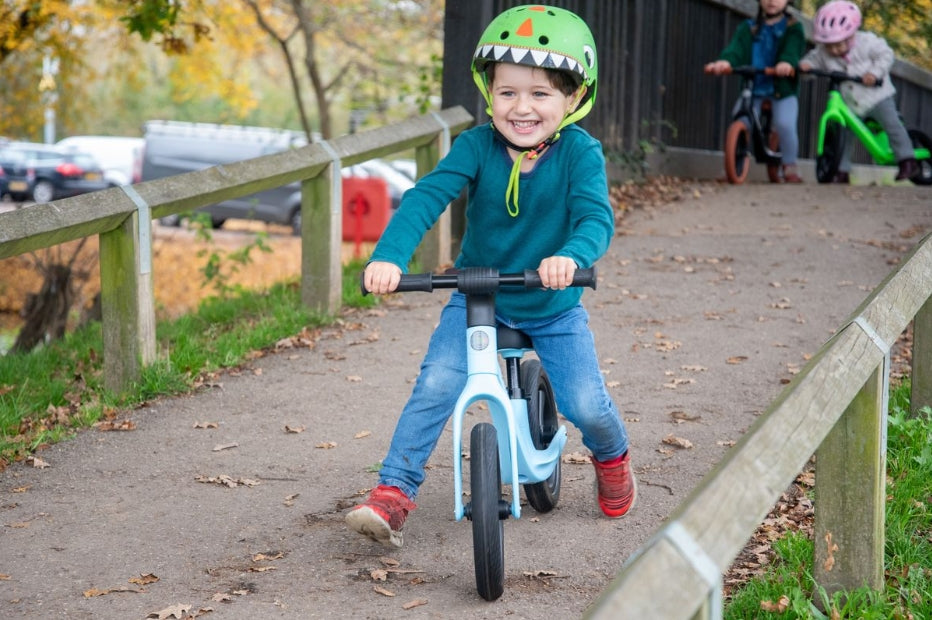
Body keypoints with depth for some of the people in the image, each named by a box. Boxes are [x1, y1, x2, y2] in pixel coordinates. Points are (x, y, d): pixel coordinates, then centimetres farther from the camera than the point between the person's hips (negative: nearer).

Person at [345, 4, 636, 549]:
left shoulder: (580, 153, -17)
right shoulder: (477, 146, -14)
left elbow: (597, 218, -28)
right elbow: (428, 196, -25)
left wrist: (571, 256, -52)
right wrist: (390, 256, -42)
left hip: (554, 307, -1)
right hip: (476, 299, 1)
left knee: (587, 405, -8)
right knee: (436, 386, -18)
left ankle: (612, 456, 27)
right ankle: (394, 493, -9)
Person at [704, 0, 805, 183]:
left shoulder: (792, 28, 2)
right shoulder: (748, 28, 8)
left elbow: (793, 49, -18)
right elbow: (736, 48, -11)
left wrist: (787, 62, -44)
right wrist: (725, 61, -35)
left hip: (783, 88, -3)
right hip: (753, 88, 3)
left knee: (785, 124, -21)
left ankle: (790, 167, 1)